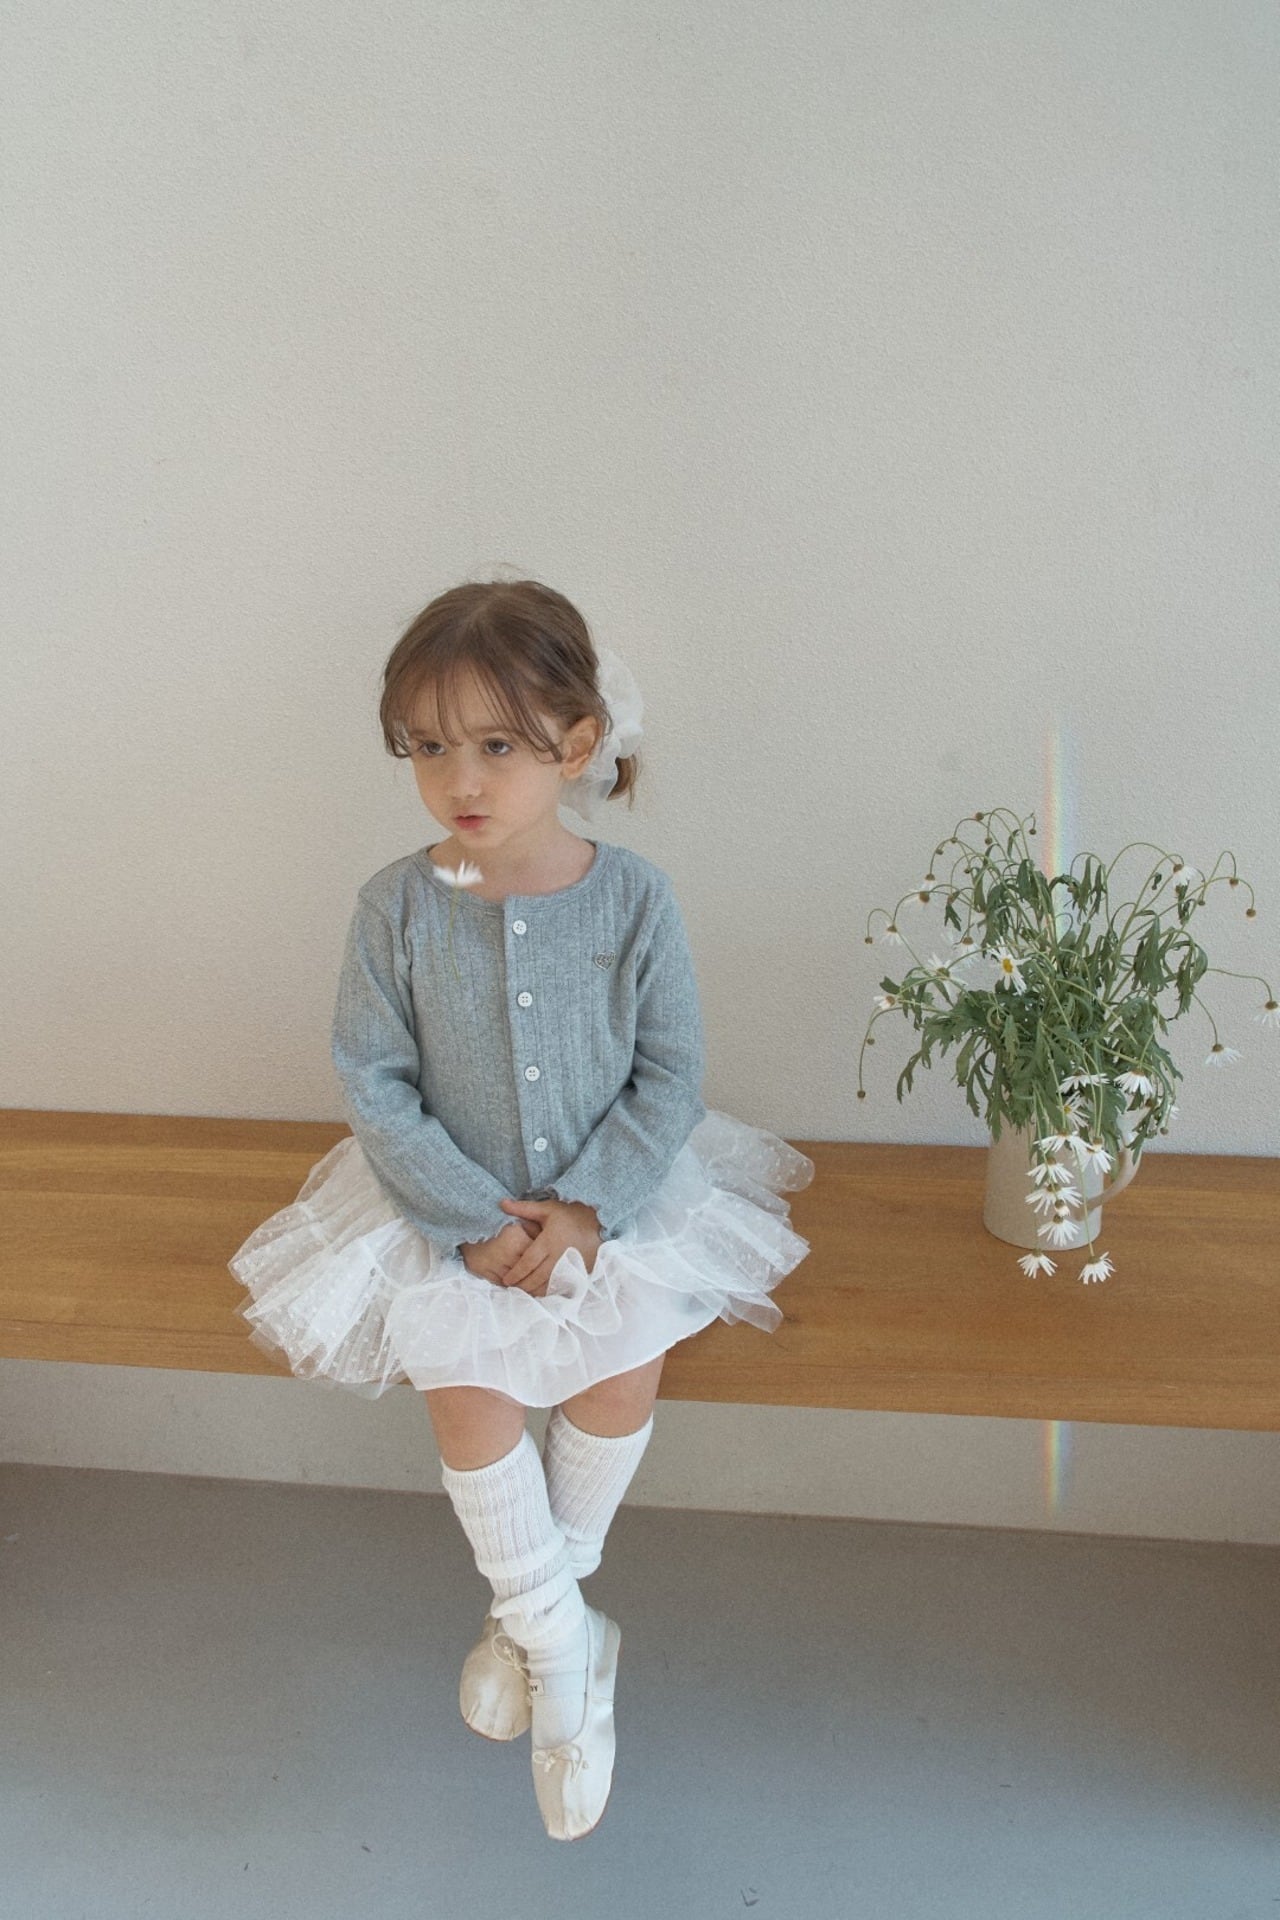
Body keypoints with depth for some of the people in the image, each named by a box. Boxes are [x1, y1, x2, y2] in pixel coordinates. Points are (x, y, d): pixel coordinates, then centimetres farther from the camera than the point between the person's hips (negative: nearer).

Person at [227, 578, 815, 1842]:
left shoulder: (632, 898, -13)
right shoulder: (398, 905, -12)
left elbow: (670, 1080, -7)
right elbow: (372, 1084, -8)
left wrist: (588, 1207, -18)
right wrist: (474, 1217, -15)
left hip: (612, 1188, 0)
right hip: (450, 1201, 0)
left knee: (627, 1359, -18)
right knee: (466, 1384, -18)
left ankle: (533, 1600, 11)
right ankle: (565, 1647, 4)